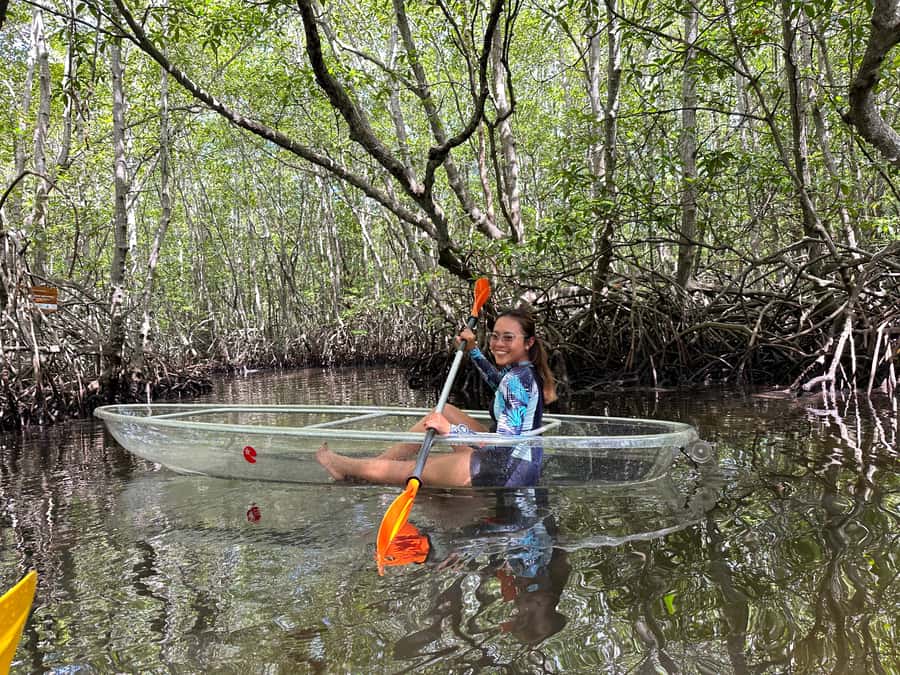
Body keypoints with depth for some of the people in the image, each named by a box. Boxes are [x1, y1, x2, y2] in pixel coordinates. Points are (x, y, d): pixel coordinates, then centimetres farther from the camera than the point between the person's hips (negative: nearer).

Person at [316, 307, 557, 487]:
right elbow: (498, 381, 31)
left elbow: (506, 441, -29)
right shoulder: (527, 371, 6)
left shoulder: (517, 379, -22)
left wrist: (451, 430, -31)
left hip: (505, 472, -9)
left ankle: (345, 467, 26)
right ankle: (383, 458, 19)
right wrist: (473, 350, 25)